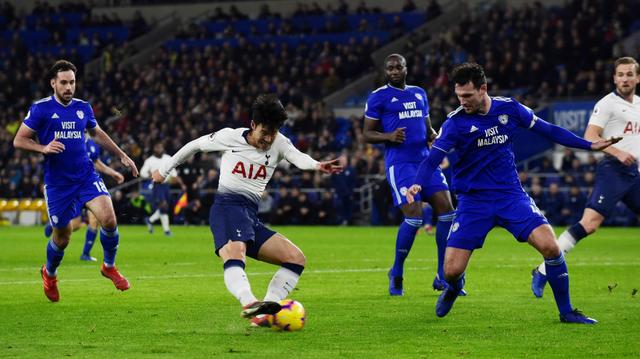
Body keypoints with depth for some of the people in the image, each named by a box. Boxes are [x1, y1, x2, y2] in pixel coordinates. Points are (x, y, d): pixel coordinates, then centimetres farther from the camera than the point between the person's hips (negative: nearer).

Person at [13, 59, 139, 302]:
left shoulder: (83, 108, 7)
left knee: (109, 219, -19)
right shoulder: (41, 109, -6)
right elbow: (19, 140, -5)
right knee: (62, 238, 5)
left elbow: (97, 134, 25)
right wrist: (44, 148, -22)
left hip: (86, 176, 3)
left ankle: (109, 267, 7)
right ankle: (49, 274, 38)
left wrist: (121, 156, 24)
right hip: (57, 183, -3)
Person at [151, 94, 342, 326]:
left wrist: (316, 165, -36)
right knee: (235, 253, -36)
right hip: (227, 205, -6)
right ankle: (249, 303, -63)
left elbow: (297, 157, -11)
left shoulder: (278, 143, 10)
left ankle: (263, 315, -18)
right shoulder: (230, 137, 3)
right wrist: (164, 170, 26)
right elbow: (196, 145, 18)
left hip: (252, 216, 6)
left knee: (297, 259, -5)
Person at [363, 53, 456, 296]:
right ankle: (396, 274, 4)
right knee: (414, 217, -17)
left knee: (446, 211, -5)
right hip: (400, 164, -6)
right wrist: (389, 136, -19)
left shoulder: (419, 94, 18)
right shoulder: (378, 97, 1)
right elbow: (367, 134, 0)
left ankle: (443, 277, 5)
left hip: (425, 159, 6)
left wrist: (433, 135, 3)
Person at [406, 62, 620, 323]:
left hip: (510, 194, 1)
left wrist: (590, 145, 10)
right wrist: (418, 184, -38)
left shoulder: (509, 108, -2)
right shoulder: (455, 122, -10)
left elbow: (547, 130, 10)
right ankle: (454, 288, 31)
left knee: (549, 245, -19)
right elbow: (433, 158, -18)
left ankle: (566, 311, -1)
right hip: (473, 201, -1)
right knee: (452, 270, -9)